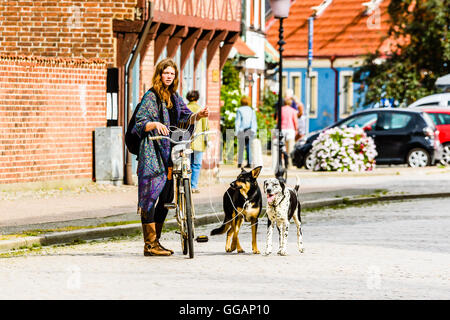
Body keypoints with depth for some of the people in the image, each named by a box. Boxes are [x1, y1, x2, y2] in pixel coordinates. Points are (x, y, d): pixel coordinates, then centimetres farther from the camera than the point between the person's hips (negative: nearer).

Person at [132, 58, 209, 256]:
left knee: (166, 197, 9)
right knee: (151, 195, -10)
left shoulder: (174, 97, 17)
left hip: (169, 152, 8)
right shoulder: (151, 96, -5)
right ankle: (149, 244, -10)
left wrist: (199, 115, -9)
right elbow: (140, 123, -11)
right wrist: (155, 124, -31)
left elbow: (185, 119, 11)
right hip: (152, 152, -8)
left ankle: (155, 242, 16)